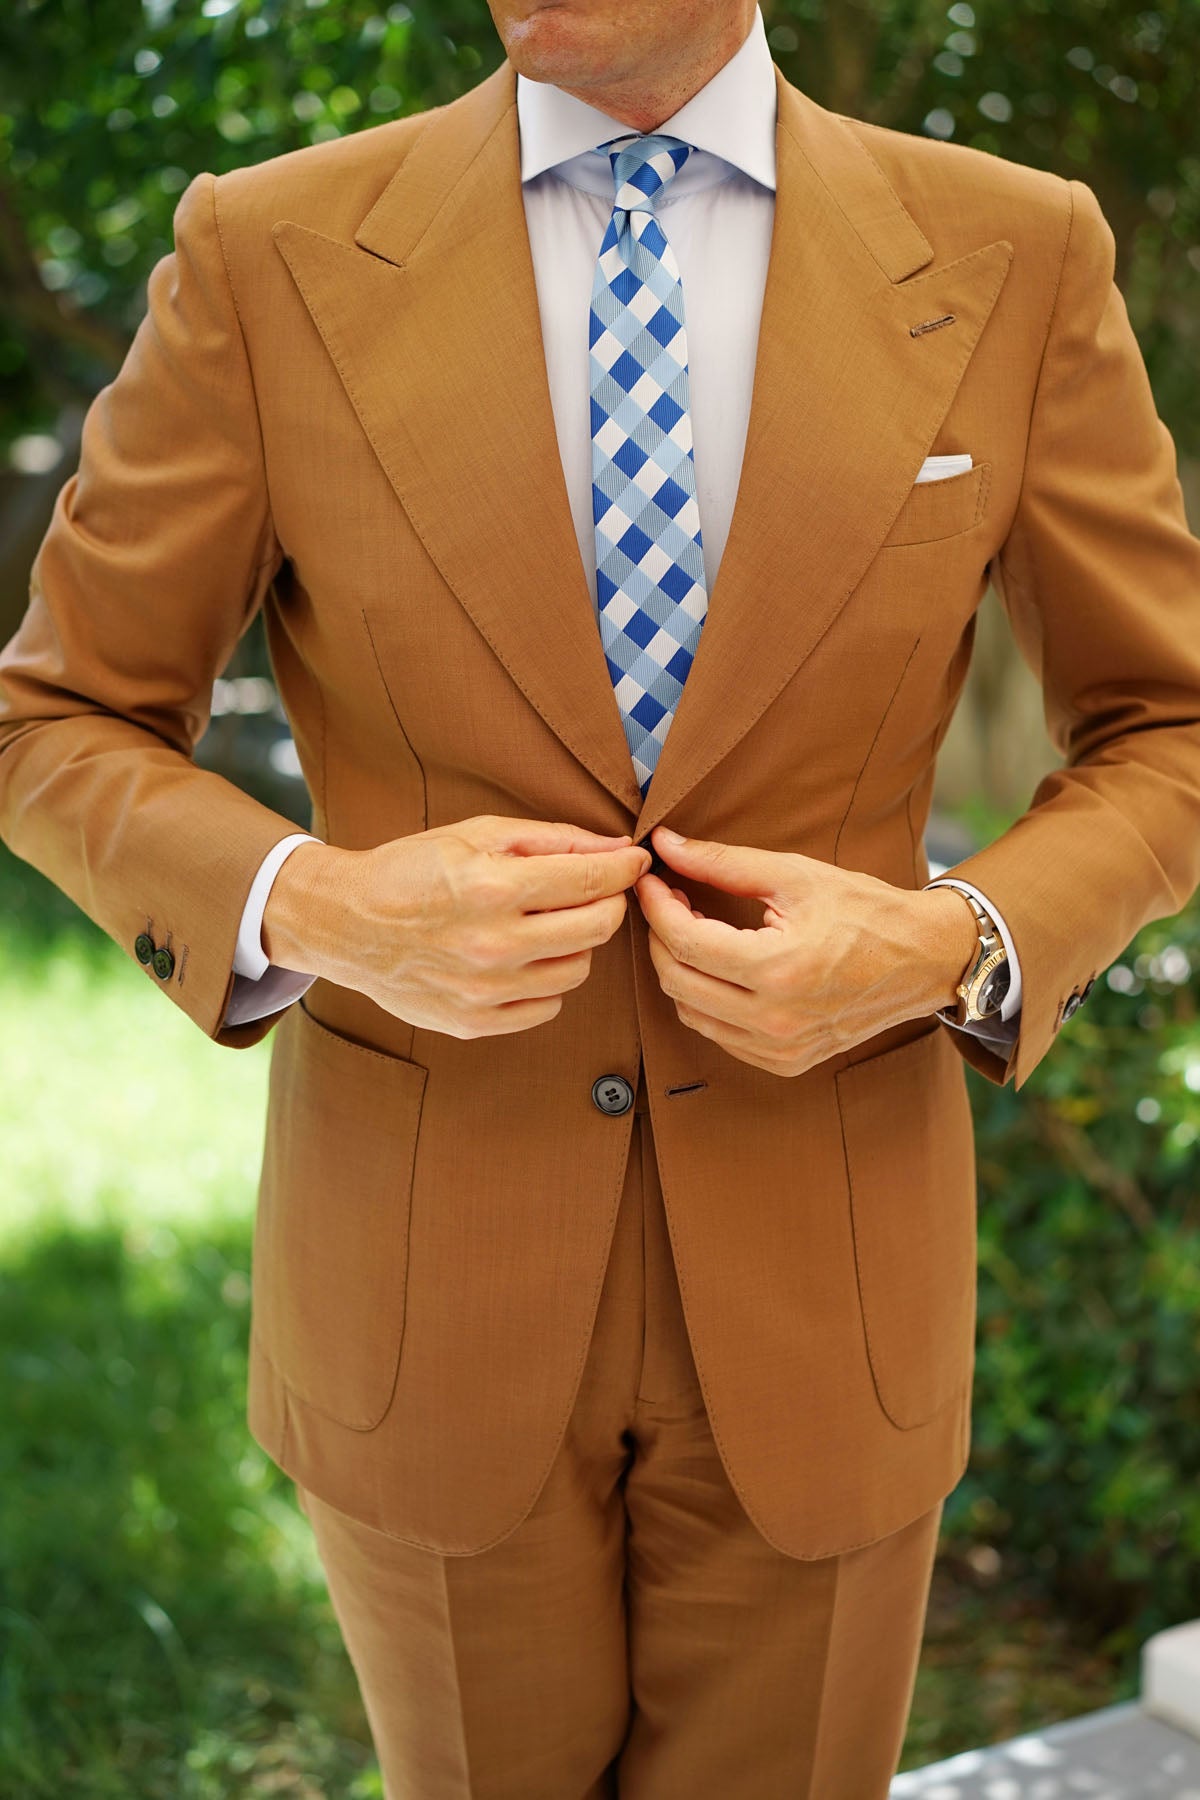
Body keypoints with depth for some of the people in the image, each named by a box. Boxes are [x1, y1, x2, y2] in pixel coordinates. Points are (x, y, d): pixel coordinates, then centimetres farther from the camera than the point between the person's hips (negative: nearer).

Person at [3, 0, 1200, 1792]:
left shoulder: (1015, 255, -6)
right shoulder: (270, 253, -8)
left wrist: (944, 948, -19)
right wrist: (319, 908, -22)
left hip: (814, 1276, 1)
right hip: (430, 1273, 0)